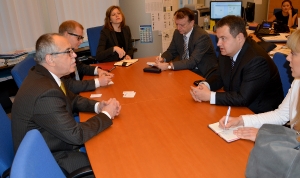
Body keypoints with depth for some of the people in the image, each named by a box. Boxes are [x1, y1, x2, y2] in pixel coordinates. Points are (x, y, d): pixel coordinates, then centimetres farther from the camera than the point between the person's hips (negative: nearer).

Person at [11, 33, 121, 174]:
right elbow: (76, 135, -27)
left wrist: (98, 106, -7)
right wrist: (106, 114, -14)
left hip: (52, 145, 9)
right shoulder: (45, 93, -33)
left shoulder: (43, 76, -3)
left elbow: (72, 100, 11)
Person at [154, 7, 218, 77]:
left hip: (203, 73, -7)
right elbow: (171, 51, 12)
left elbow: (193, 61, -29)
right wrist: (163, 58, -12)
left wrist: (169, 66, -38)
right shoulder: (177, 33, 0)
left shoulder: (202, 36, -21)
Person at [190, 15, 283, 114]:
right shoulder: (226, 52, -3)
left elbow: (244, 99, -28)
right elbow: (219, 76, 9)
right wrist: (204, 86, -12)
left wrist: (209, 96, -26)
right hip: (238, 107, 7)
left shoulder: (257, 60, -26)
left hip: (259, 114, -7)